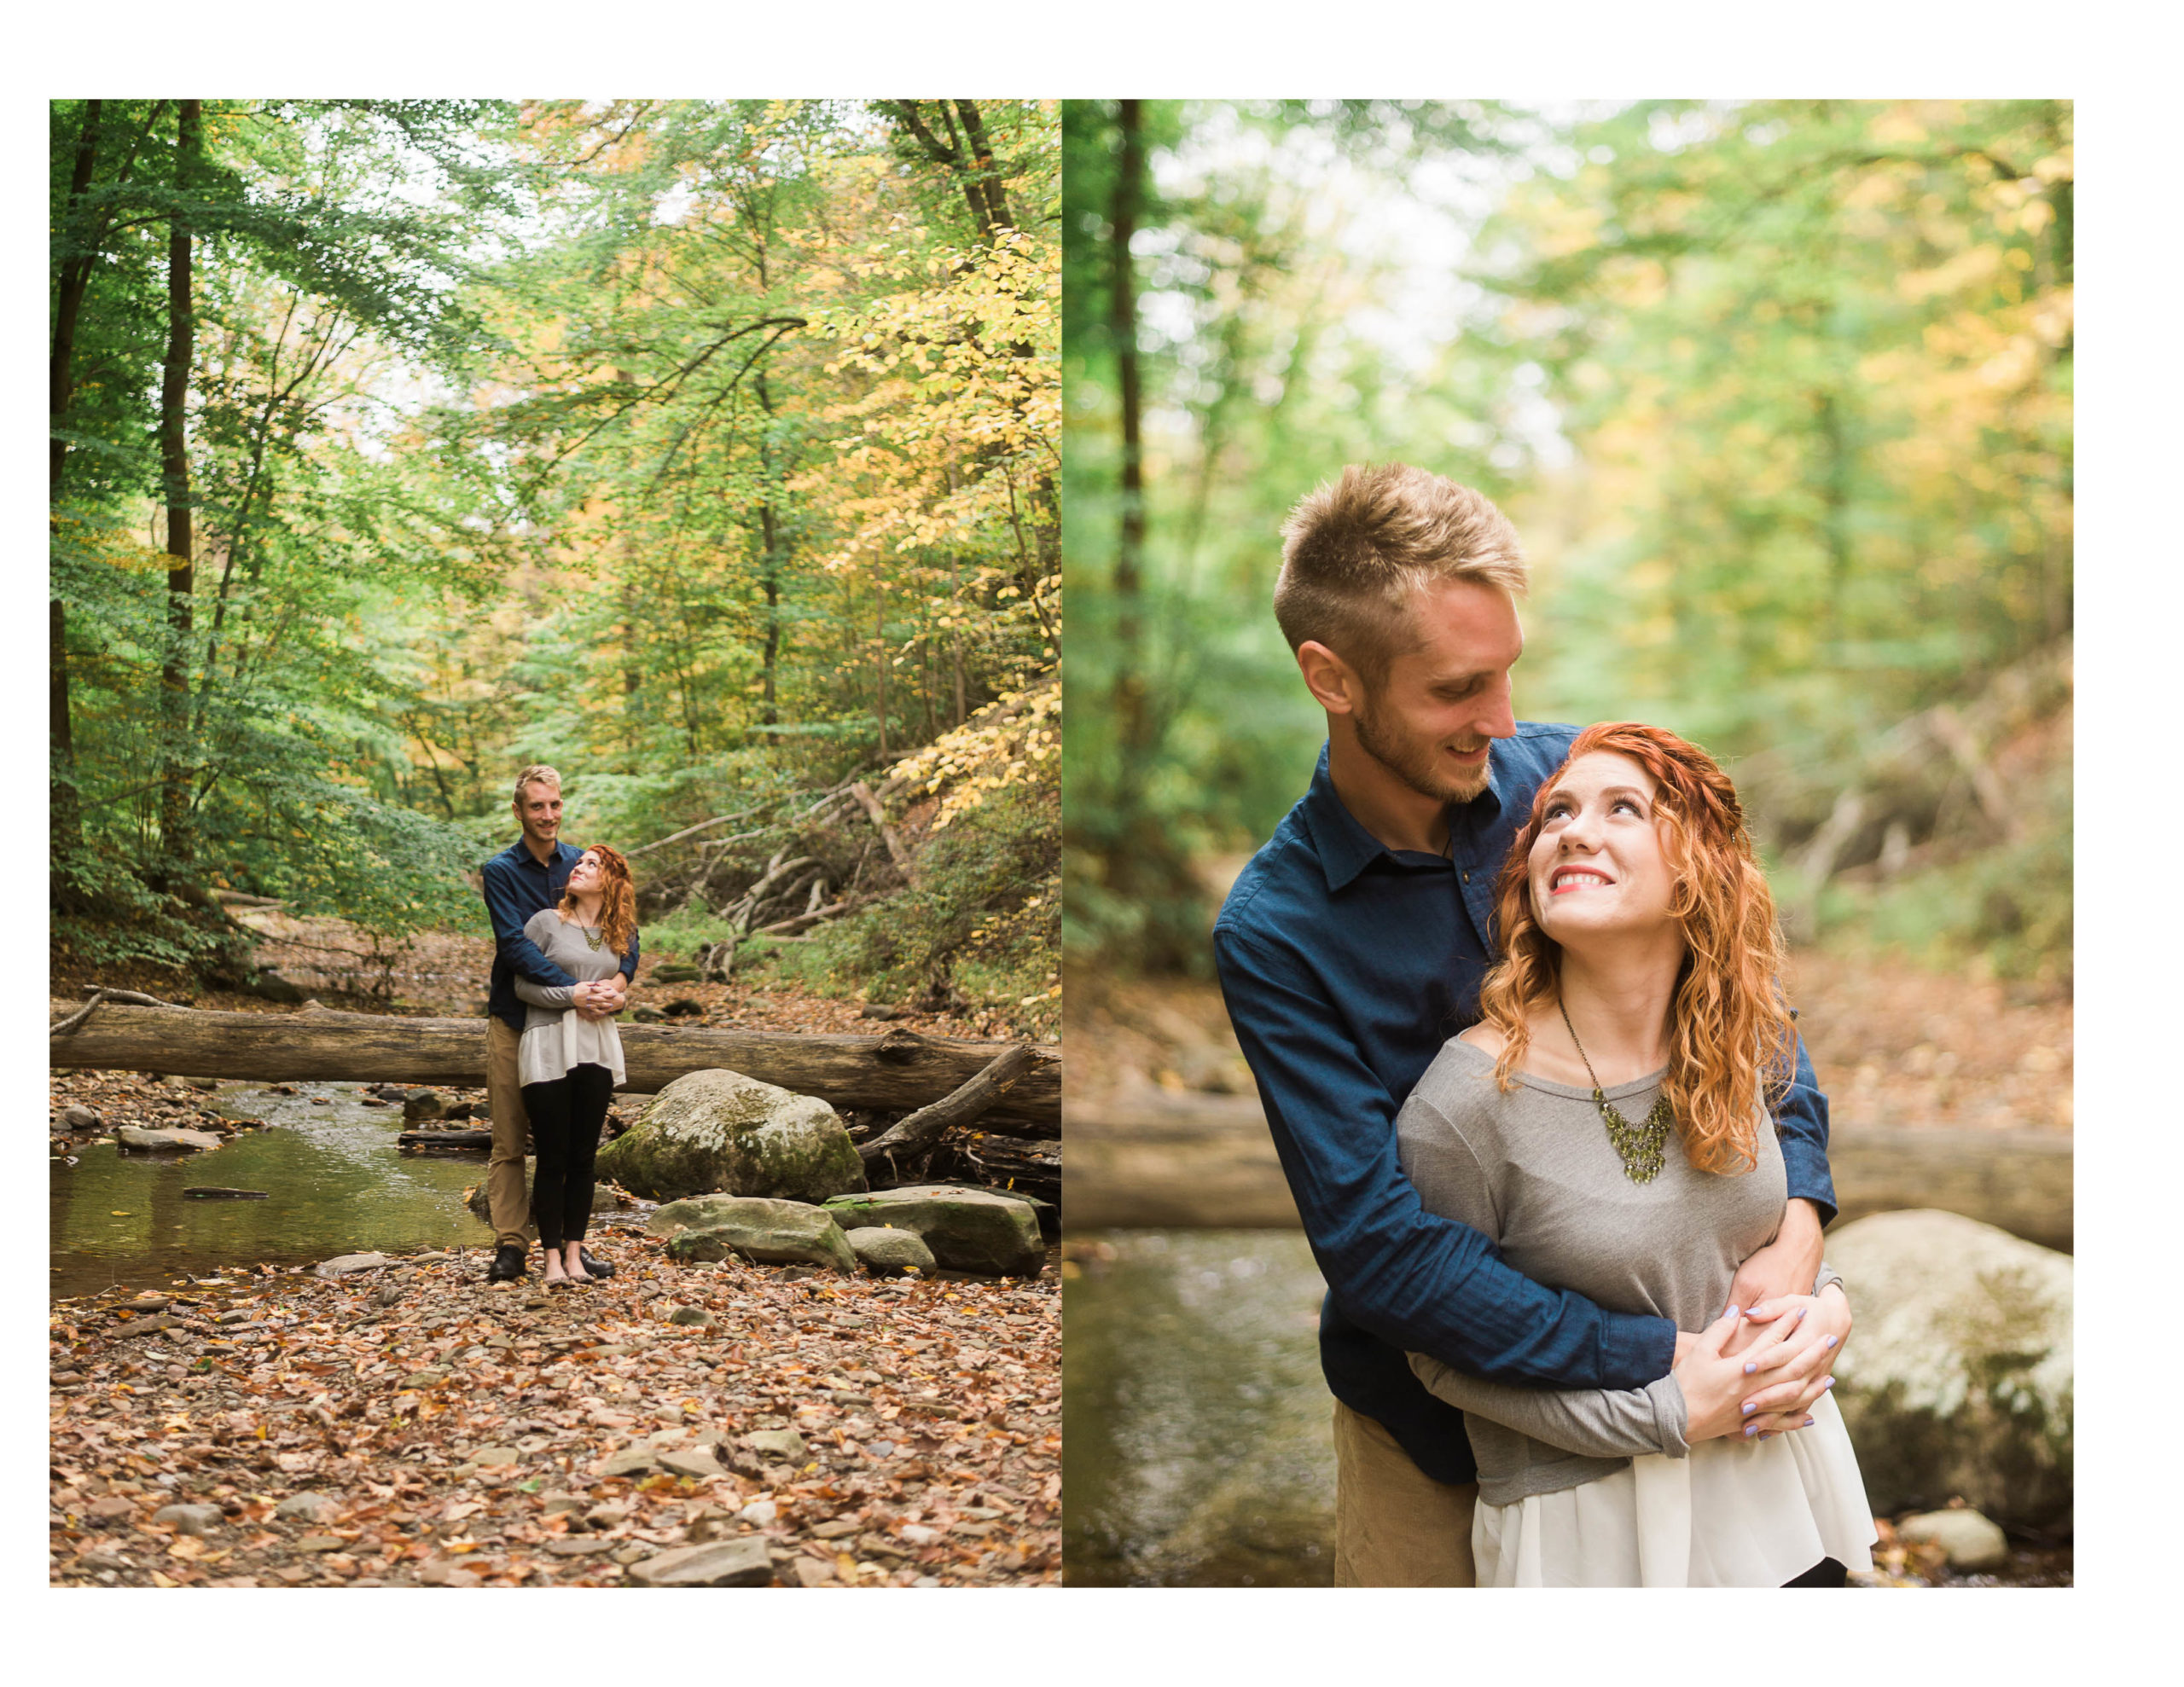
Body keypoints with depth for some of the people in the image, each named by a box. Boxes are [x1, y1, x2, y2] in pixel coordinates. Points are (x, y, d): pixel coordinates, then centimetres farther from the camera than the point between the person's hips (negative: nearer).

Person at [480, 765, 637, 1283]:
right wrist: (575, 991, -27)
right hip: (515, 1021, -3)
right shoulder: (501, 871, -6)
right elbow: (515, 946, -18)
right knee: (509, 1142, 0)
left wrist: (620, 980, -18)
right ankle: (510, 1245, 6)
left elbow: (623, 929, 2)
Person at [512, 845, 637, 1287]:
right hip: (548, 1046, -4)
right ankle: (552, 1256, 6)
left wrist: (616, 986, 3)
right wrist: (572, 995, -14)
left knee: (583, 1158, 7)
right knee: (552, 1159, -1)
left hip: (597, 1049, 4)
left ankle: (574, 1251, 14)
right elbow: (522, 985, -3)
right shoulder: (546, 922, -1)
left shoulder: (622, 934, 10)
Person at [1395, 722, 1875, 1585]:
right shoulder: (1462, 1104, -21)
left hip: (1782, 1482, 5)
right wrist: (1667, 1415, -17)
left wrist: (1816, 1298, -6)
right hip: (1589, 1525, -5)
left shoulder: (1738, 1051, -5)